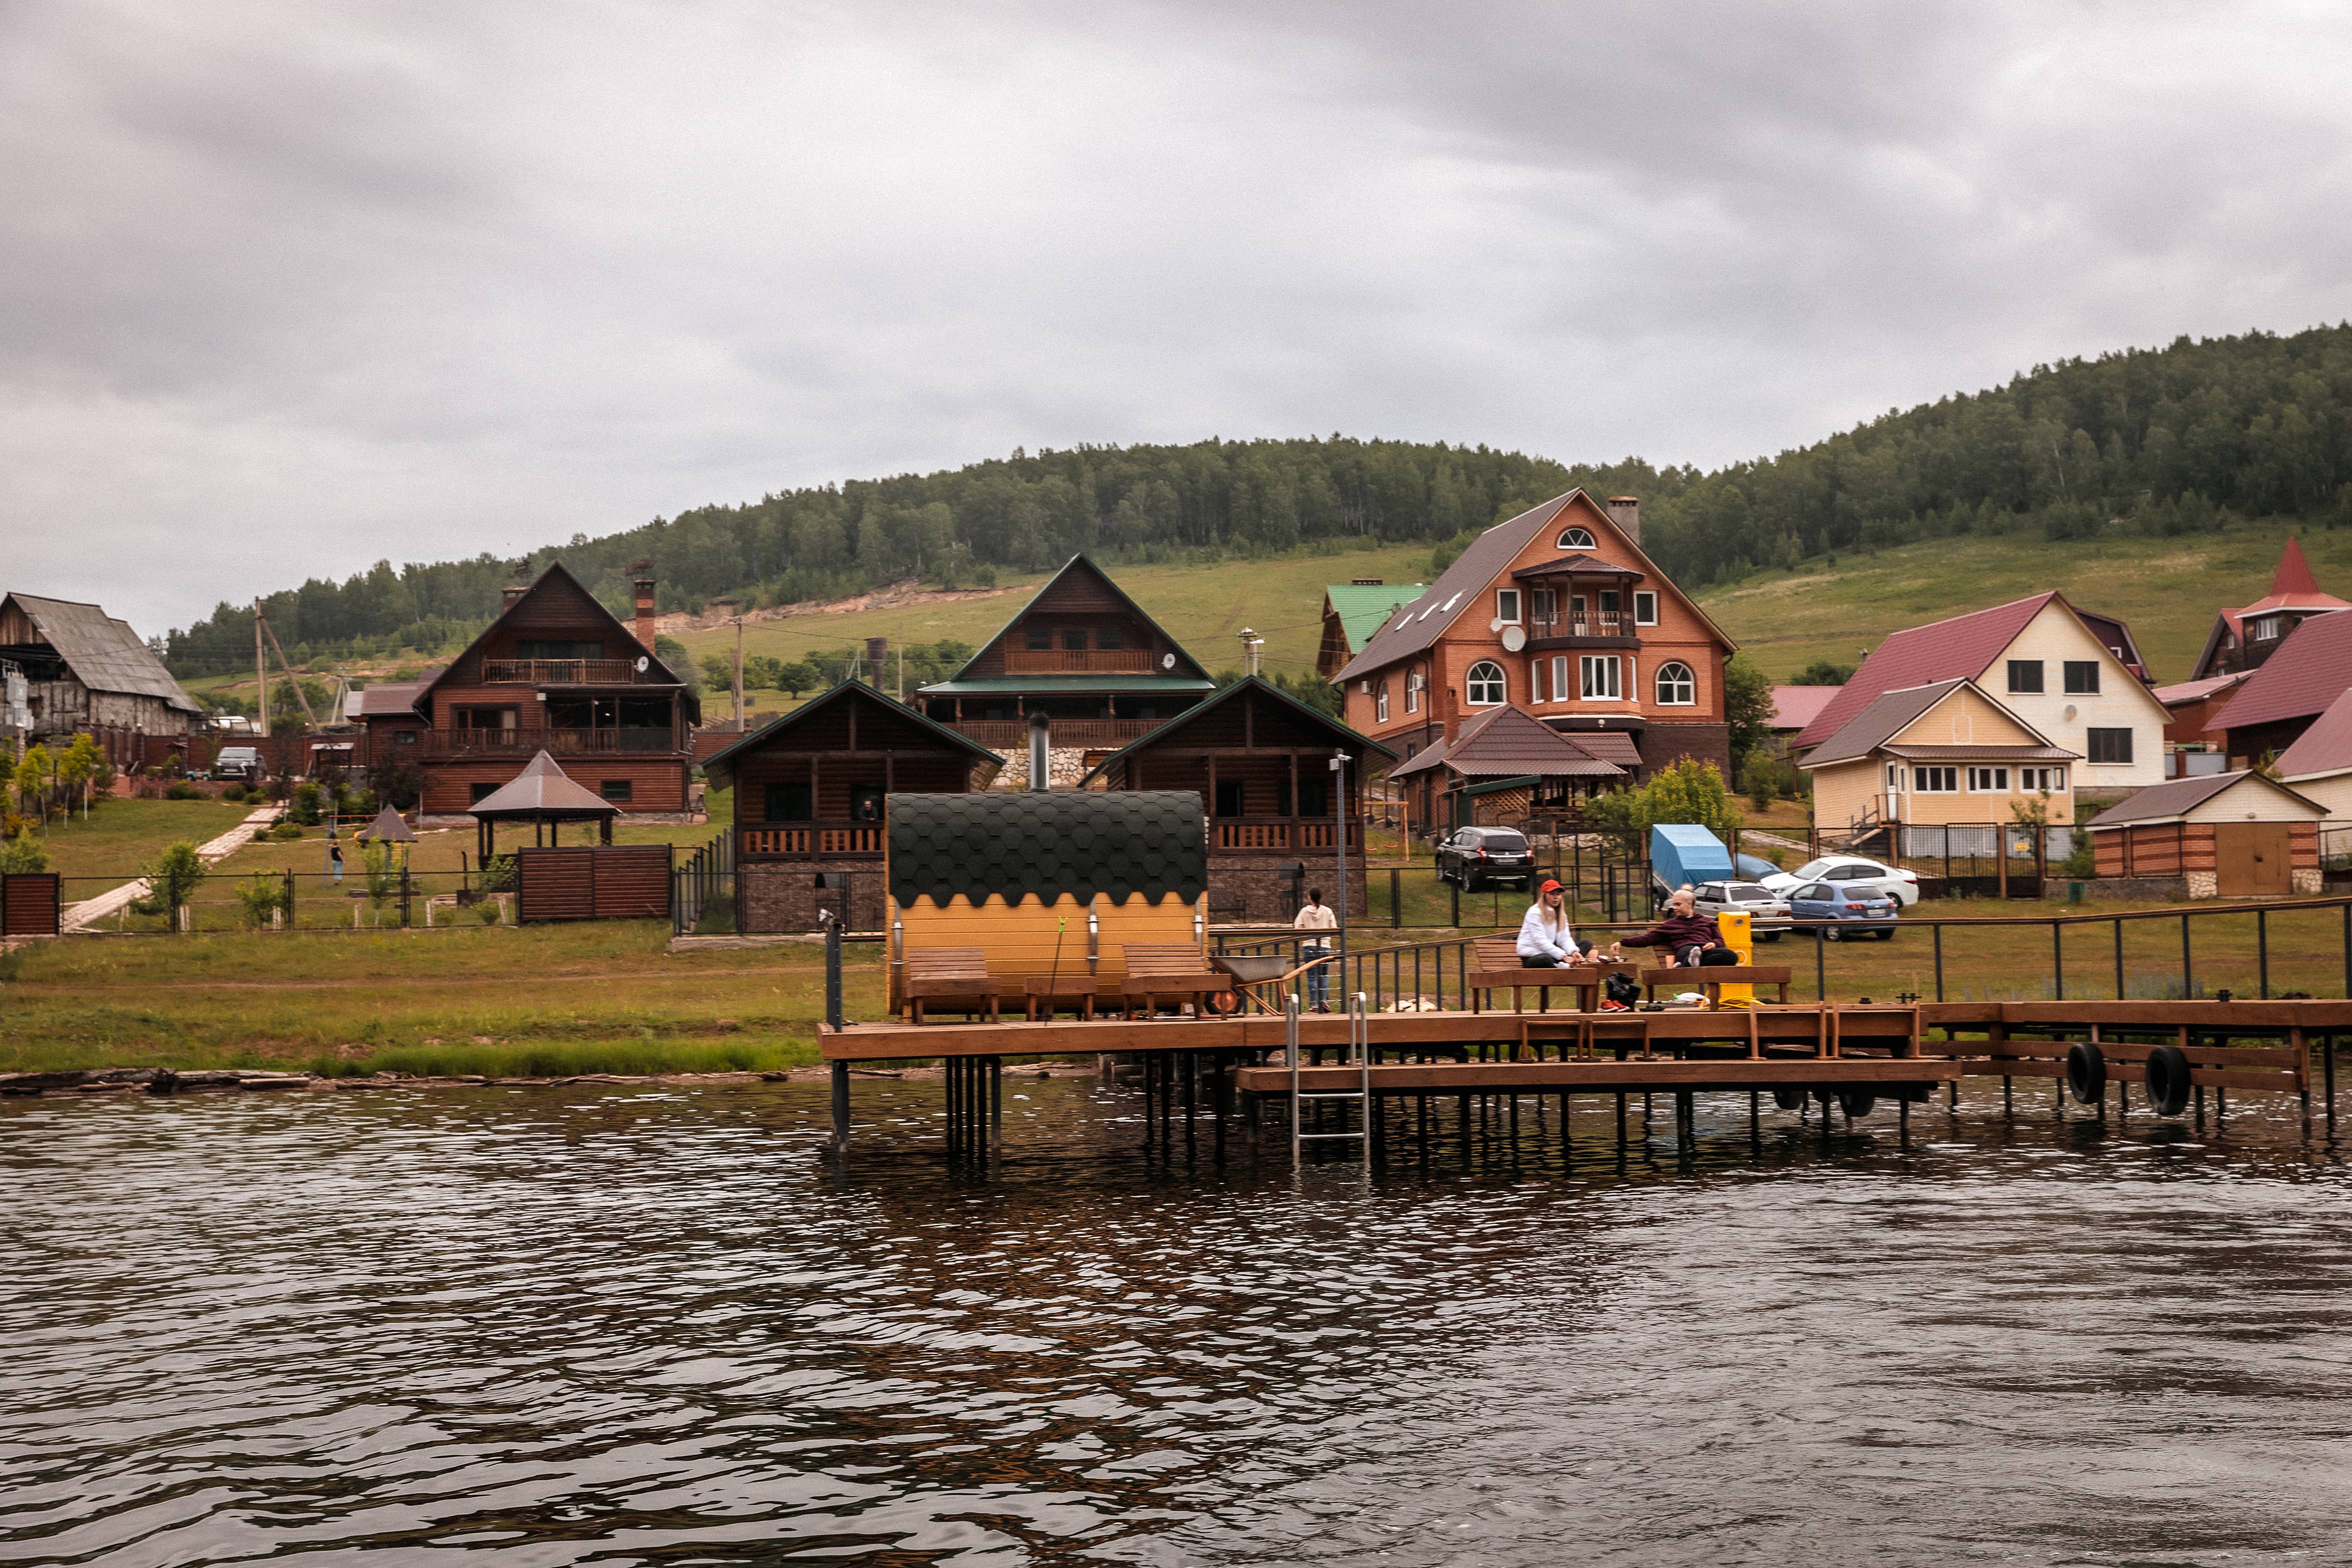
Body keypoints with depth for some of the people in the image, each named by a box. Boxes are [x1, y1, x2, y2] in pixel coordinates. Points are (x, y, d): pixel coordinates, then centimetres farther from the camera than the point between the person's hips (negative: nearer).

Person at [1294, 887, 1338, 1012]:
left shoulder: (1305, 911, 0)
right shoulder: (1328, 911, 3)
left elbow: (1297, 929, -1)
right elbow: (1334, 929, 5)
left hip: (1309, 947, -1)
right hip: (1325, 947, 1)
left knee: (1312, 976, 3)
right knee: (1324, 975, 11)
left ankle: (1314, 1003, 0)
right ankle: (1324, 1000, -5)